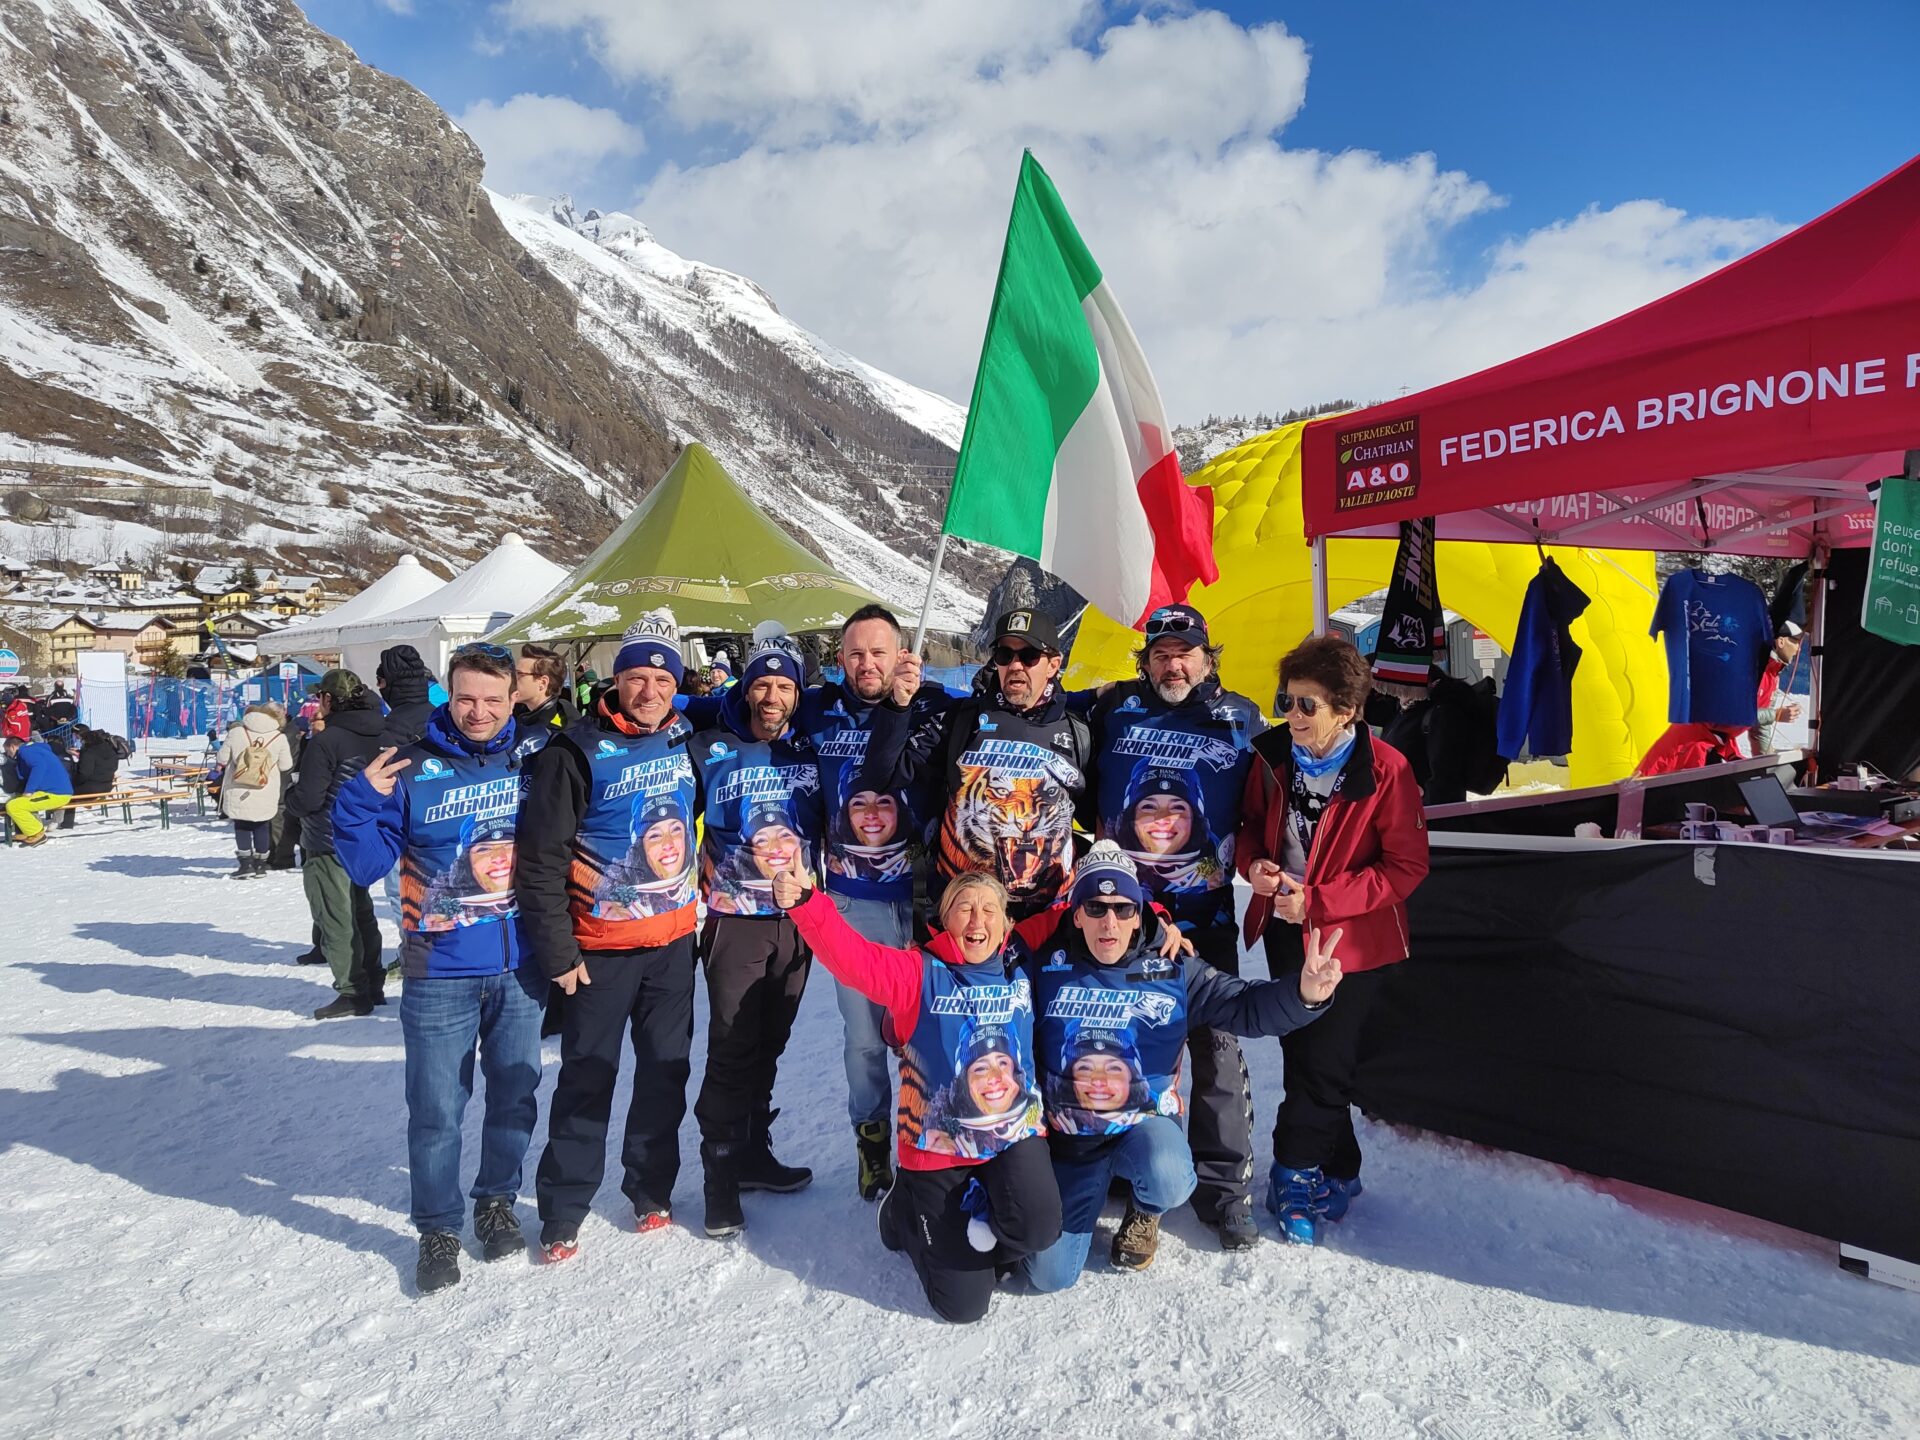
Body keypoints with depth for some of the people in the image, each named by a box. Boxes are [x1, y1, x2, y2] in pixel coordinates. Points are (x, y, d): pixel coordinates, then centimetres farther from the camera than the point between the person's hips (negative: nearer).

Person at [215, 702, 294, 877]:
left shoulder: (235, 733, -8)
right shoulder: (279, 738, -8)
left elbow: (222, 759, 0)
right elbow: (286, 765, 1)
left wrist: (221, 766, 22)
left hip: (238, 794, -1)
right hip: (266, 797, 1)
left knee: (242, 827, 11)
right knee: (261, 828, 14)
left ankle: (246, 864, 4)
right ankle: (260, 864, 17)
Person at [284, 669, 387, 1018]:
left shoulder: (327, 741, -20)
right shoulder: (378, 735, 4)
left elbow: (308, 798, -22)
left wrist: (290, 802, 2)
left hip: (328, 845, -8)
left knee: (336, 918, 1)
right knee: (361, 911, 19)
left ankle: (353, 992, 4)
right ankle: (373, 984, 25)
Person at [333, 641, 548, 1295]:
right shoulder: (411, 769, -6)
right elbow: (363, 865, -4)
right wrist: (364, 799, -19)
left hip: (522, 967, 2)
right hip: (440, 972, -2)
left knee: (515, 1092, 15)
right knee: (436, 1107, 5)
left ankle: (498, 1200, 36)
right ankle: (437, 1228, 25)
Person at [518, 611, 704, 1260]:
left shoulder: (687, 741, 3)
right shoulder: (578, 751, -12)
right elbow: (541, 857, -14)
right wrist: (557, 951, -15)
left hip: (674, 940, 5)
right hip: (601, 948, -4)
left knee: (667, 1072, 13)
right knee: (587, 1078, 5)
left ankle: (652, 1189, 29)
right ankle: (562, 1211, 19)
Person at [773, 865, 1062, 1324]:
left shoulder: (1022, 973, 1)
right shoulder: (919, 973, -9)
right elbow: (851, 956, -25)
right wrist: (805, 904, -43)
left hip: (1015, 1135, 2)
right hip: (937, 1145, -2)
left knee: (1038, 1227, -30)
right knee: (963, 1305, 4)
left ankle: (979, 1235, 8)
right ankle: (905, 1212, 33)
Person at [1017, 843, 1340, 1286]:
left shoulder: (1173, 970, -9)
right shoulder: (1045, 964, -10)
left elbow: (1245, 1006, -14)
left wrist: (1302, 993, -32)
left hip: (1147, 1124, -1)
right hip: (1070, 1138, 1)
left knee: (1167, 1178, -37)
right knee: (1047, 1276, 0)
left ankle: (1144, 1214, 5)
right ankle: (1098, 1183, 31)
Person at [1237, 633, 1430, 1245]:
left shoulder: (1385, 770, -19)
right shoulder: (1273, 756, -5)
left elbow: (1407, 866, -16)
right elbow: (1251, 823, 10)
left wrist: (1318, 901, -22)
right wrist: (1254, 863, -13)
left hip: (1352, 940, -5)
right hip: (1284, 932, 5)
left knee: (1320, 1064, -1)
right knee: (1301, 1054, 15)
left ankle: (1294, 1175, 20)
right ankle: (1336, 1174, 33)